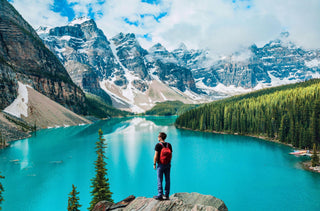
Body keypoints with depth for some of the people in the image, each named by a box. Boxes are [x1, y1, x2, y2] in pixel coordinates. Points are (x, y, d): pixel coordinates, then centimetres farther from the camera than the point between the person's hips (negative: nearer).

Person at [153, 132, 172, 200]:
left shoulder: (158, 145, -14)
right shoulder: (169, 145, 1)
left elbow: (156, 156, -15)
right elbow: (171, 155, 5)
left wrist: (154, 164, -4)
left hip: (160, 165, -5)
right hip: (168, 164, 5)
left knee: (160, 180, 3)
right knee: (167, 180, 10)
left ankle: (160, 195, 7)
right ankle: (166, 195, 16)